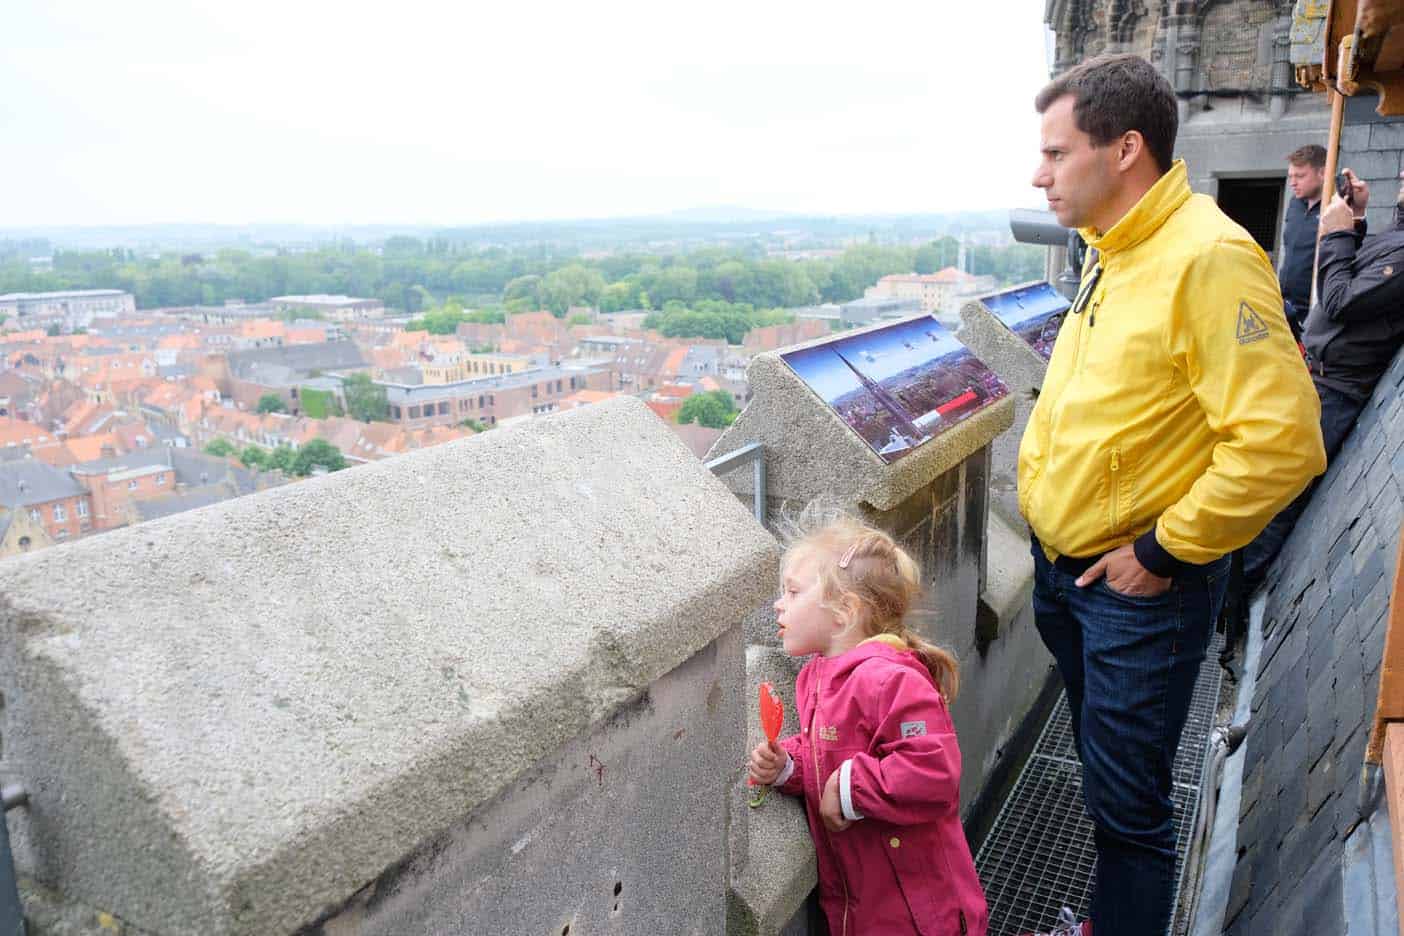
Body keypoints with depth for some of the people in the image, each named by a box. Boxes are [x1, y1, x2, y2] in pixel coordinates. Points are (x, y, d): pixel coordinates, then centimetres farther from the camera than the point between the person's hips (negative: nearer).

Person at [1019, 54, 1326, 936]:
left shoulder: (1209, 259, -21)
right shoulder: (1112, 251, 7)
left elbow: (1280, 441, -26)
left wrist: (1164, 551, -20)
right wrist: (1041, 482, 11)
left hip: (1139, 583, -9)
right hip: (1063, 563, 9)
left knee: (1127, 803, 5)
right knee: (1103, 767, 24)